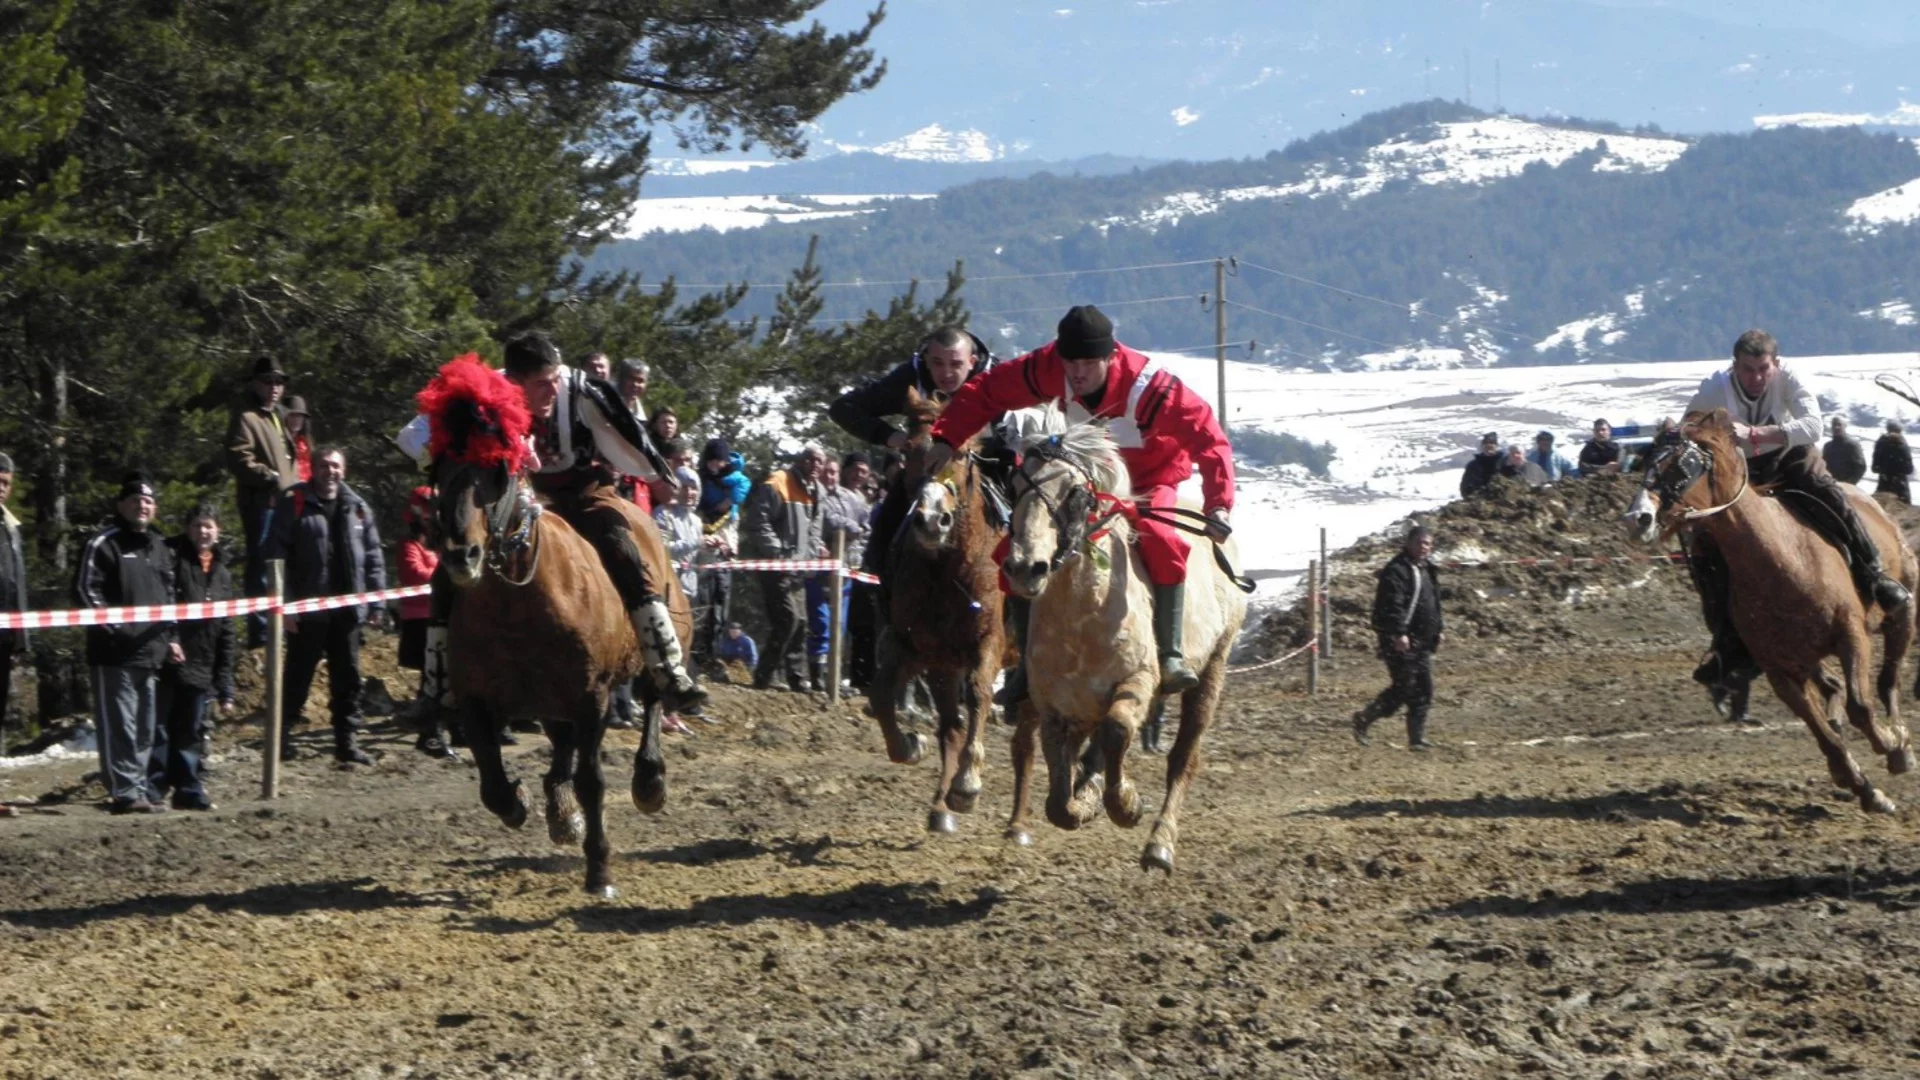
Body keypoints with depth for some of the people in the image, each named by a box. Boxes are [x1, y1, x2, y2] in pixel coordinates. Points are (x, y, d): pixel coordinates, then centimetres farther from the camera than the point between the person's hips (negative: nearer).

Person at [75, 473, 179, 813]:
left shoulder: (158, 547, 19)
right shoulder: (103, 543, -5)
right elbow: (85, 590, -11)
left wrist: (170, 638, 20)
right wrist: (114, 627, -15)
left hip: (151, 651, 8)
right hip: (115, 651, -8)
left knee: (145, 727, 12)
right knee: (119, 725, -8)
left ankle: (140, 785, 20)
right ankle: (125, 791, -8)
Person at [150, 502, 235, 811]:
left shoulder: (222, 574, 17)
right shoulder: (172, 558, 0)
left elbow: (226, 635, 17)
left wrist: (225, 688, 14)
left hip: (201, 670, 5)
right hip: (167, 665, -5)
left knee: (192, 734, 9)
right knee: (159, 730, -3)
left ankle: (189, 790, 15)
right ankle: (152, 789, 2)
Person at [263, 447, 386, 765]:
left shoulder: (357, 508, 8)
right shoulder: (294, 505, -6)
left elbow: (373, 557, 11)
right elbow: (276, 556, -9)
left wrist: (376, 601, 5)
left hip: (346, 610, 4)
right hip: (308, 610, -4)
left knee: (348, 678, 8)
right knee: (298, 676, 4)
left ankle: (347, 741, 14)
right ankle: (281, 735, 16)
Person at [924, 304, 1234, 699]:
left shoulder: (1148, 387, -33)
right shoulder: (1048, 369, -22)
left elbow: (1208, 437, -30)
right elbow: (986, 393, -10)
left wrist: (1218, 502, -41)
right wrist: (946, 439, -23)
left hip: (1148, 484, -4)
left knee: (1160, 541, -35)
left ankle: (1171, 654, -27)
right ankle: (1030, 661, 3)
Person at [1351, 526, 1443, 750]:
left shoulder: (1426, 569, 18)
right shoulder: (1396, 571, -14)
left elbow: (1433, 603, 27)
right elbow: (1392, 605, -23)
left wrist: (1437, 631, 23)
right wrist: (1399, 633, -28)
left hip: (1421, 642, 9)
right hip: (1400, 642, -9)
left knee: (1423, 690, 5)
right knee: (1404, 687, -7)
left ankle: (1417, 738, 8)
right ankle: (1364, 718, 10)